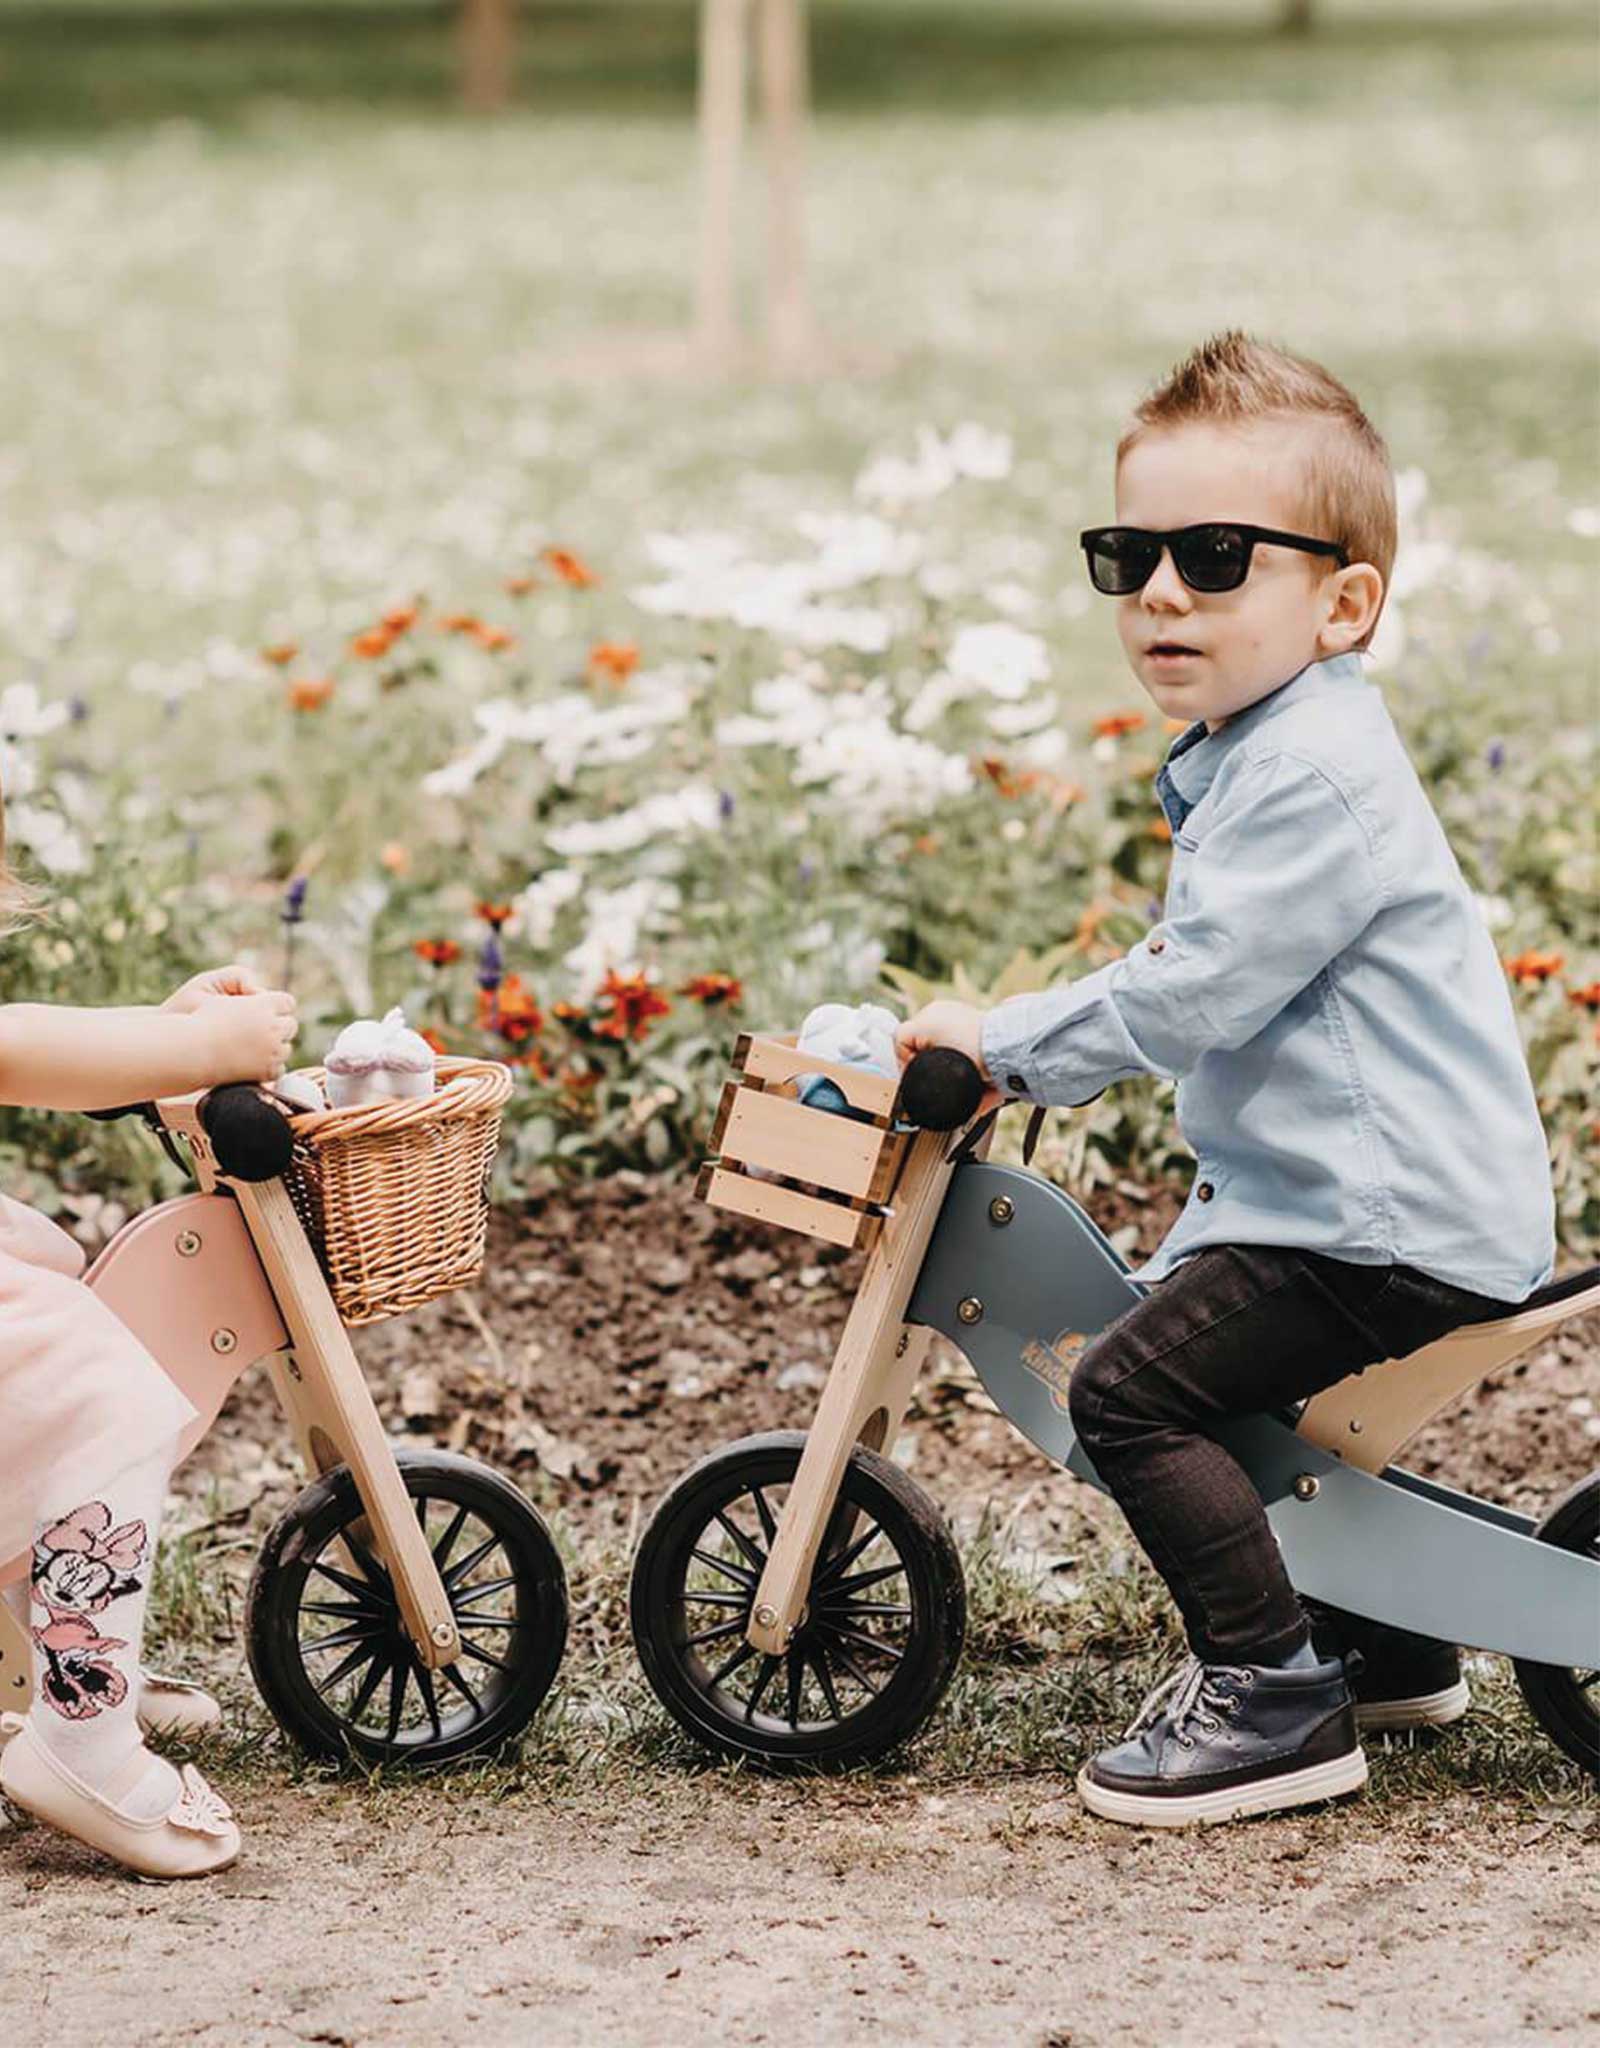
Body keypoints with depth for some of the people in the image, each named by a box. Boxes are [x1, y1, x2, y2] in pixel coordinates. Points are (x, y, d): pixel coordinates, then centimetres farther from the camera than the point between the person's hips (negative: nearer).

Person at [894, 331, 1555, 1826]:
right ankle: (1389, 1646, 33)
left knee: (1131, 1388, -16)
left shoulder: (1316, 775, -20)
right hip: (1341, 1199, 11)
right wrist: (1020, 1045, 19)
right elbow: (1202, 991, 24)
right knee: (1214, 1361, 25)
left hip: (1399, 1226, -11)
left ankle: (1274, 1691, -8)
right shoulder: (1254, 752, 14)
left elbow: (1181, 995, -23)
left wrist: (1003, 1040, -11)